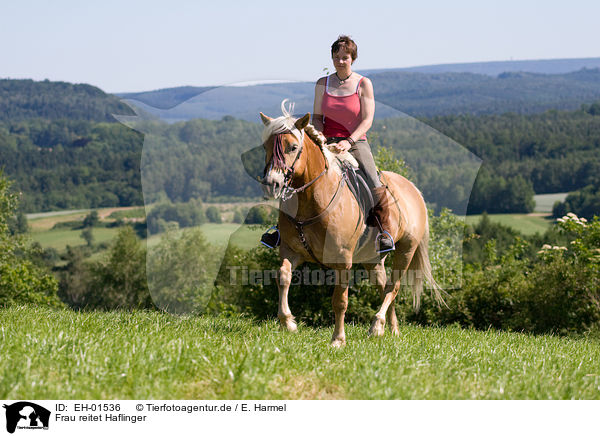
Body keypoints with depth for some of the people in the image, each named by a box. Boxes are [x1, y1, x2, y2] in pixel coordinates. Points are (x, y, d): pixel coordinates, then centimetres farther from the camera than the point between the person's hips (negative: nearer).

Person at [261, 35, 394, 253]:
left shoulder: (363, 84, -2)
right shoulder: (322, 84, 8)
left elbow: (367, 120, -8)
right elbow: (317, 116, 10)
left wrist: (349, 141, -21)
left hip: (356, 143, -3)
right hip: (327, 143, 3)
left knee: (375, 185, -26)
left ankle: (384, 232, -13)